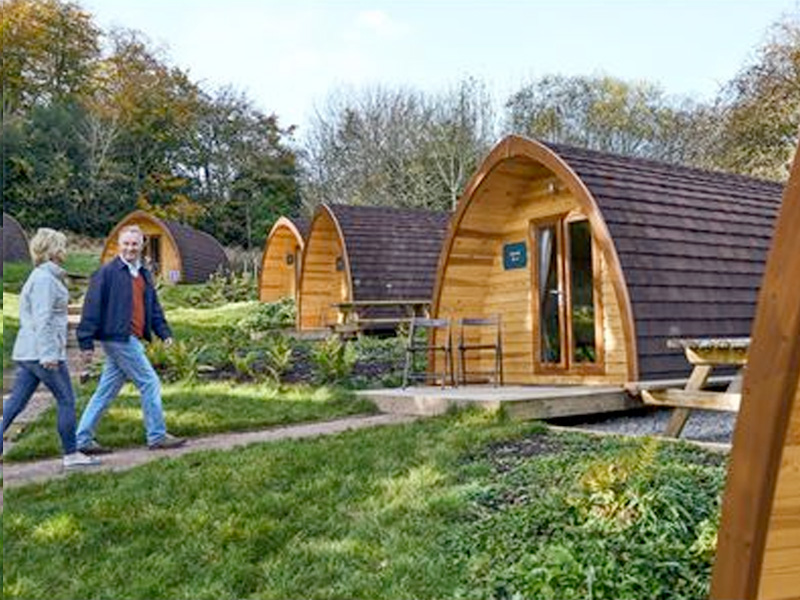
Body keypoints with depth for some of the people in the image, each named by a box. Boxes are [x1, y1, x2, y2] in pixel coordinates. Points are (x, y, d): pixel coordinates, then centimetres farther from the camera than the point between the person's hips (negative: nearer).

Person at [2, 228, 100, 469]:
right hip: (42, 352, -10)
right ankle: (71, 455, 9)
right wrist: (48, 354, -23)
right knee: (66, 401, 1)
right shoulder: (45, 278, -14)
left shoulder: (44, 276, 17)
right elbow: (42, 319, -21)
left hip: (27, 352, 10)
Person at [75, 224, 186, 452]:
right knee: (150, 383, -5)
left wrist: (164, 333, 9)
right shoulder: (107, 272, -8)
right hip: (118, 338, -8)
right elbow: (92, 308, -11)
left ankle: (83, 439, 21)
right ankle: (157, 436, 5)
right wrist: (86, 343, -14)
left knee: (106, 391, 12)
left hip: (131, 339, 8)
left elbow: (153, 307, 21)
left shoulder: (144, 274, 16)